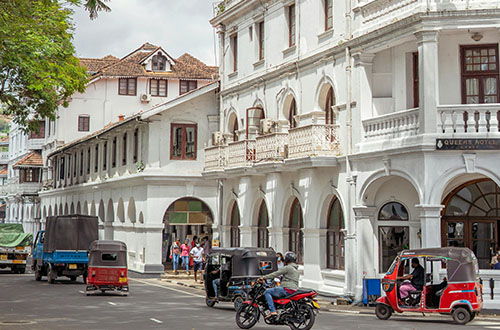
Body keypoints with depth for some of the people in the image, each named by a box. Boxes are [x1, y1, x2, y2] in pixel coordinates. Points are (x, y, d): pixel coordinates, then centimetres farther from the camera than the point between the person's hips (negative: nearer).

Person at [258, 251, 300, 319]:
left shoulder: (288, 267, -7)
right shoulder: (296, 269, 21)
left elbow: (276, 274, -11)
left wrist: (264, 278, -9)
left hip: (287, 289, -10)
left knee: (267, 292, -11)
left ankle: (272, 311, -24)